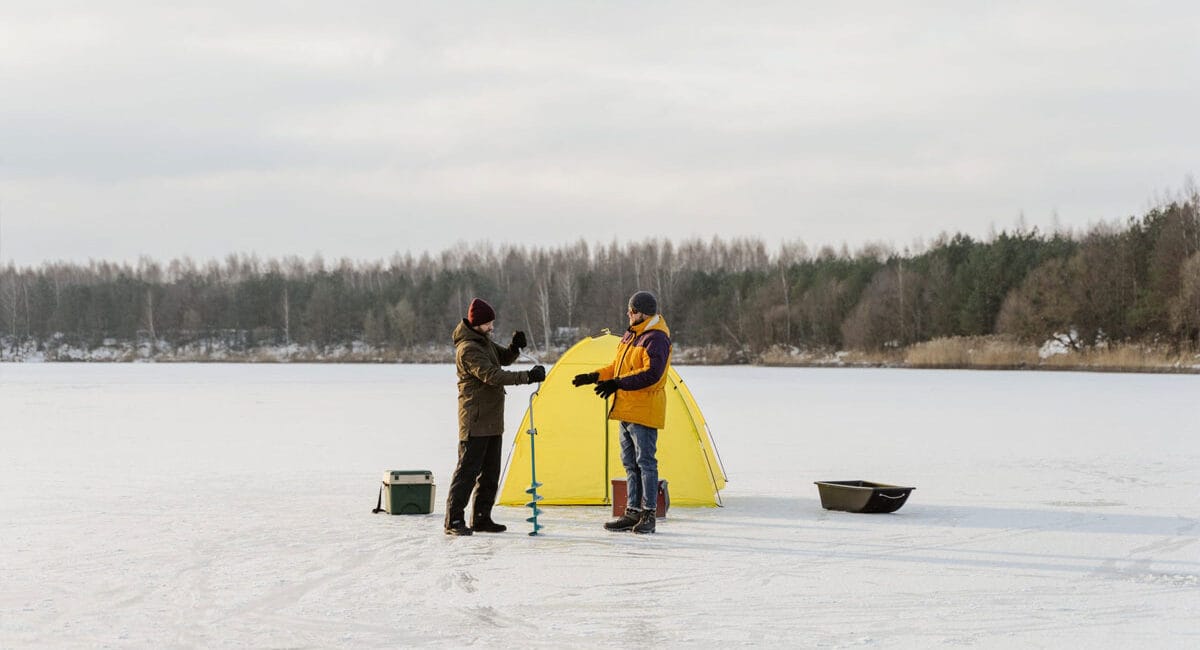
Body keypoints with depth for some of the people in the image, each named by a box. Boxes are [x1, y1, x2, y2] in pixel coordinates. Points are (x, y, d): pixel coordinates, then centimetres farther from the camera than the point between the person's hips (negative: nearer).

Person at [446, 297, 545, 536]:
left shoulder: (484, 341, 11)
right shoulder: (468, 349, -19)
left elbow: (503, 358, 23)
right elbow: (491, 375, -29)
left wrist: (515, 347, -1)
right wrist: (526, 377, -33)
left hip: (492, 421, 10)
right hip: (475, 421, -10)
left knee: (490, 472, 12)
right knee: (467, 470, -8)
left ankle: (481, 519, 18)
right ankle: (454, 521, -5)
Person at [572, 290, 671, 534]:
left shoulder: (656, 338, -14)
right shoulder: (631, 335, 16)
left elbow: (651, 374, -25)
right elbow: (617, 367, 25)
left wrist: (619, 383, -28)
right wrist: (594, 377, 13)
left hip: (644, 411, -10)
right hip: (627, 410, 10)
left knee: (645, 461, -7)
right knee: (630, 463, 11)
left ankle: (648, 515, -3)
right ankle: (633, 512, 16)